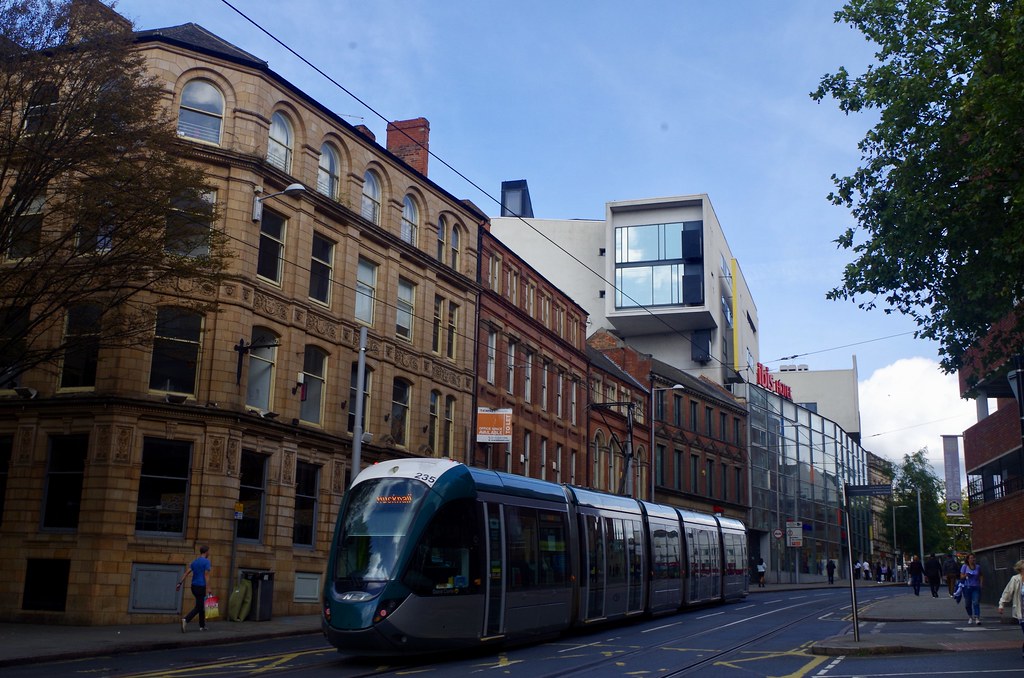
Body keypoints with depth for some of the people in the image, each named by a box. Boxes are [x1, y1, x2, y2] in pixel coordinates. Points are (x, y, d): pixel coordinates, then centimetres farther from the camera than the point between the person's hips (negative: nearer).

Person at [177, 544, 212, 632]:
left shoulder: (195, 561, 13)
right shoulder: (206, 561, -9)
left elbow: (187, 573, 8)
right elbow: (206, 575, -16)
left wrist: (180, 583, 7)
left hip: (194, 586, 8)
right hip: (201, 587, -8)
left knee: (201, 605, 16)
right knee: (198, 607, -7)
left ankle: (202, 626, 17)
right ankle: (186, 619, -28)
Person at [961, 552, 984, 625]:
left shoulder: (977, 567, 7)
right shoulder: (964, 566, 1)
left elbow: (981, 576, 20)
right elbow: (961, 576, 2)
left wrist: (981, 583, 7)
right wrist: (965, 575, -18)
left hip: (976, 587, 1)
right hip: (967, 587, 0)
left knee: (976, 602, -12)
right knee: (968, 603, 7)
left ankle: (977, 618, -15)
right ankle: (970, 617, 24)